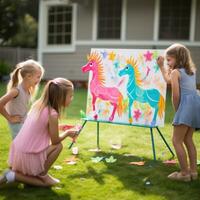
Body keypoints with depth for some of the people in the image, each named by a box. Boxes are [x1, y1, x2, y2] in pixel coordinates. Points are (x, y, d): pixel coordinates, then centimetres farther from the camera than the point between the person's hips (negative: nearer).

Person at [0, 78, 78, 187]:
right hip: (29, 156, -8)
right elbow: (55, 141, -9)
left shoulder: (38, 104, 3)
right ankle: (42, 175, 6)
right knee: (58, 146, 2)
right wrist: (67, 133, 8)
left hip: (17, 152, 8)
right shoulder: (52, 114, -19)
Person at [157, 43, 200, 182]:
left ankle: (185, 173, -2)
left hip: (187, 105, -9)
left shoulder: (175, 72, -4)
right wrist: (161, 66, 37)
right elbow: (169, 80, 34)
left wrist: (177, 110, 3)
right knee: (188, 139, 18)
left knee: (177, 140, -2)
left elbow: (176, 95, -10)